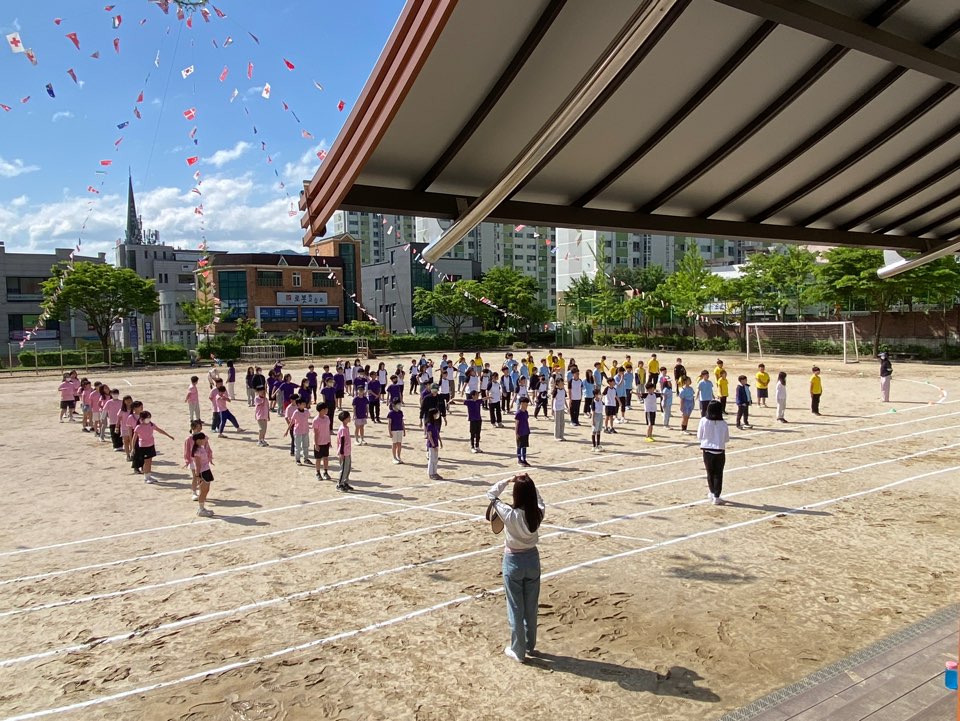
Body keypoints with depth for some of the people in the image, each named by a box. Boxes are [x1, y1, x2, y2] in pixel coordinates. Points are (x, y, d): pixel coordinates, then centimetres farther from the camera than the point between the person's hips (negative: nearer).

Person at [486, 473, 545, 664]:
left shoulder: (509, 514, -24)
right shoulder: (538, 513, -15)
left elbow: (491, 495, -9)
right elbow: (539, 499, 10)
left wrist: (508, 480, -9)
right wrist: (528, 483, 0)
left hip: (513, 561, -4)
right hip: (532, 559, 4)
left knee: (515, 608, 11)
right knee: (531, 607, 20)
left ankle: (518, 651, 22)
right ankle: (530, 645, 37)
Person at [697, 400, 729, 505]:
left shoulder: (703, 421, -11)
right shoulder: (723, 424, -10)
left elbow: (699, 437, -3)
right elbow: (727, 439, 1)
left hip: (707, 451, 1)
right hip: (720, 452, -1)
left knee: (710, 473, 17)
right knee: (718, 474, 7)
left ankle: (712, 493, 32)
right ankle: (716, 497, 3)